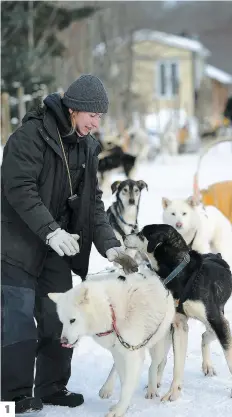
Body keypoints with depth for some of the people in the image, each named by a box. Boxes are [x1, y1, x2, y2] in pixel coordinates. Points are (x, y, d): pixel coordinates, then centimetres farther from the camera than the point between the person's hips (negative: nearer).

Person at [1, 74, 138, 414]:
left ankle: (53, 387, 20)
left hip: (59, 246, 7)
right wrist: (50, 231, -30)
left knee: (58, 320, 7)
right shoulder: (31, 134, -14)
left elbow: (93, 202, 8)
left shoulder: (87, 147, 8)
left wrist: (110, 245, -5)